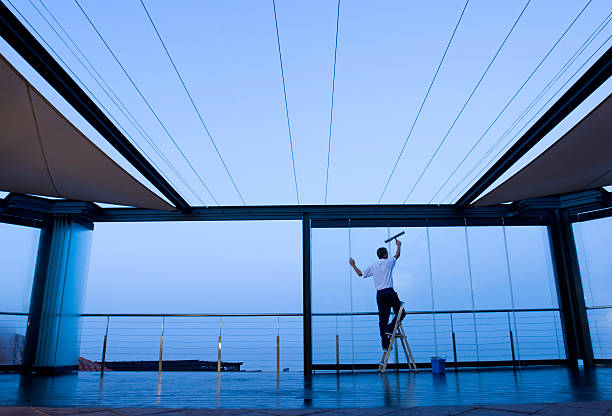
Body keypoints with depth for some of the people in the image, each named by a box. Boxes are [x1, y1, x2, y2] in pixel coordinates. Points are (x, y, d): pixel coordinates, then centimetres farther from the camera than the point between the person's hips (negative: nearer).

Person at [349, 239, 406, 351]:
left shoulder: (372, 266, 10)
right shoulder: (389, 262, 5)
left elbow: (360, 273, 18)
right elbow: (397, 254, 24)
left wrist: (353, 265, 33)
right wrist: (399, 245, 42)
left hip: (379, 294, 3)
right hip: (390, 292, -3)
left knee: (383, 319, 3)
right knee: (400, 313, 9)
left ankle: (385, 344, 2)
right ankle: (389, 329, -12)